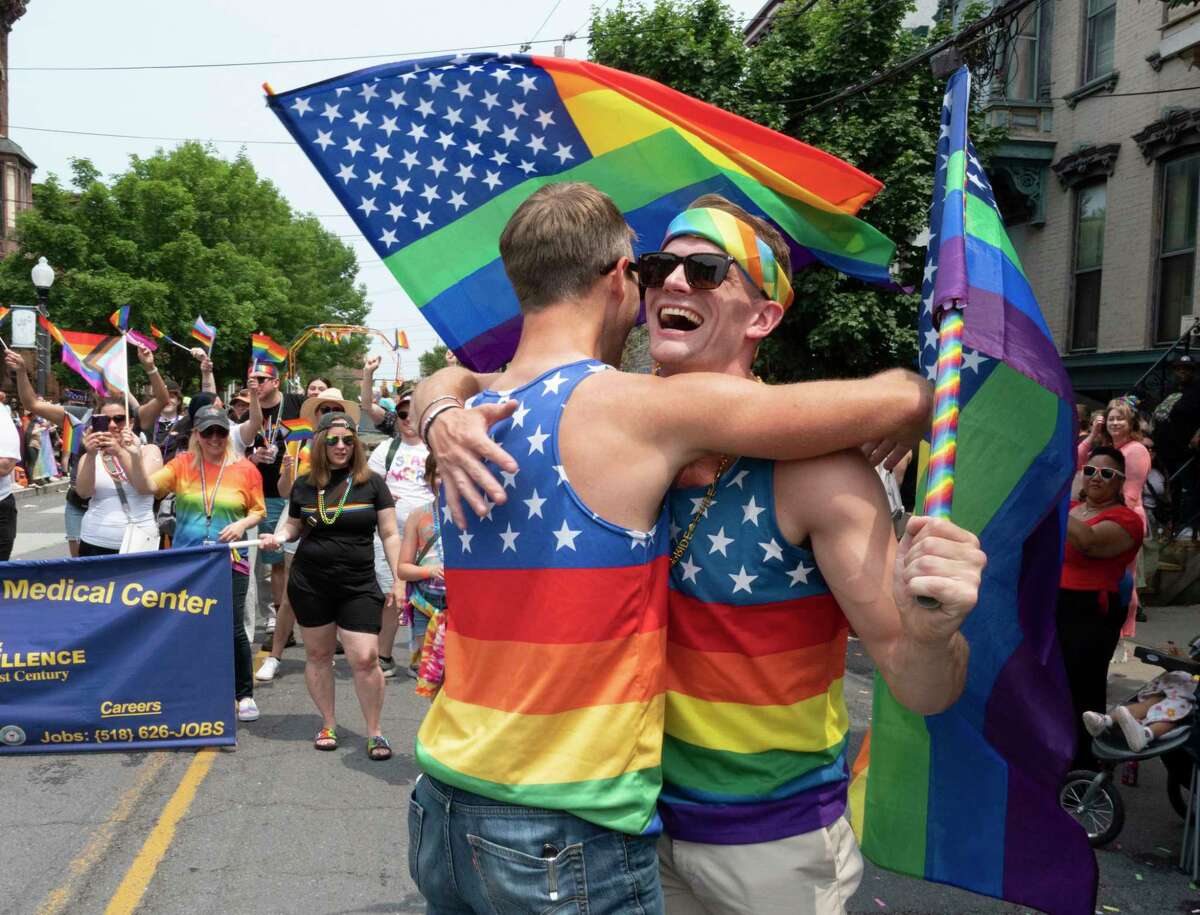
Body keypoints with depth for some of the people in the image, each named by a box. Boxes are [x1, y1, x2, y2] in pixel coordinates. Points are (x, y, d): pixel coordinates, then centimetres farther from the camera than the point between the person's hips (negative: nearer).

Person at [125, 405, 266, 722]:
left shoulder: (245, 469, 0)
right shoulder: (182, 464, 3)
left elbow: (258, 509, 8)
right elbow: (146, 486, -9)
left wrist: (243, 524, -11)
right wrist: (134, 456, -23)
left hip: (229, 561, -2)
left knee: (233, 629, -4)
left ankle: (245, 694, 16)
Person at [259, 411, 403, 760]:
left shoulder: (371, 482, -2)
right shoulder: (304, 485, 4)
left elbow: (390, 535, -1)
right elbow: (294, 526, 17)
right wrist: (279, 537, -6)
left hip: (358, 586, -2)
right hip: (309, 584, 3)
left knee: (365, 658, -9)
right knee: (317, 655, 12)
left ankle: (374, 732, 8)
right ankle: (328, 724, 30)